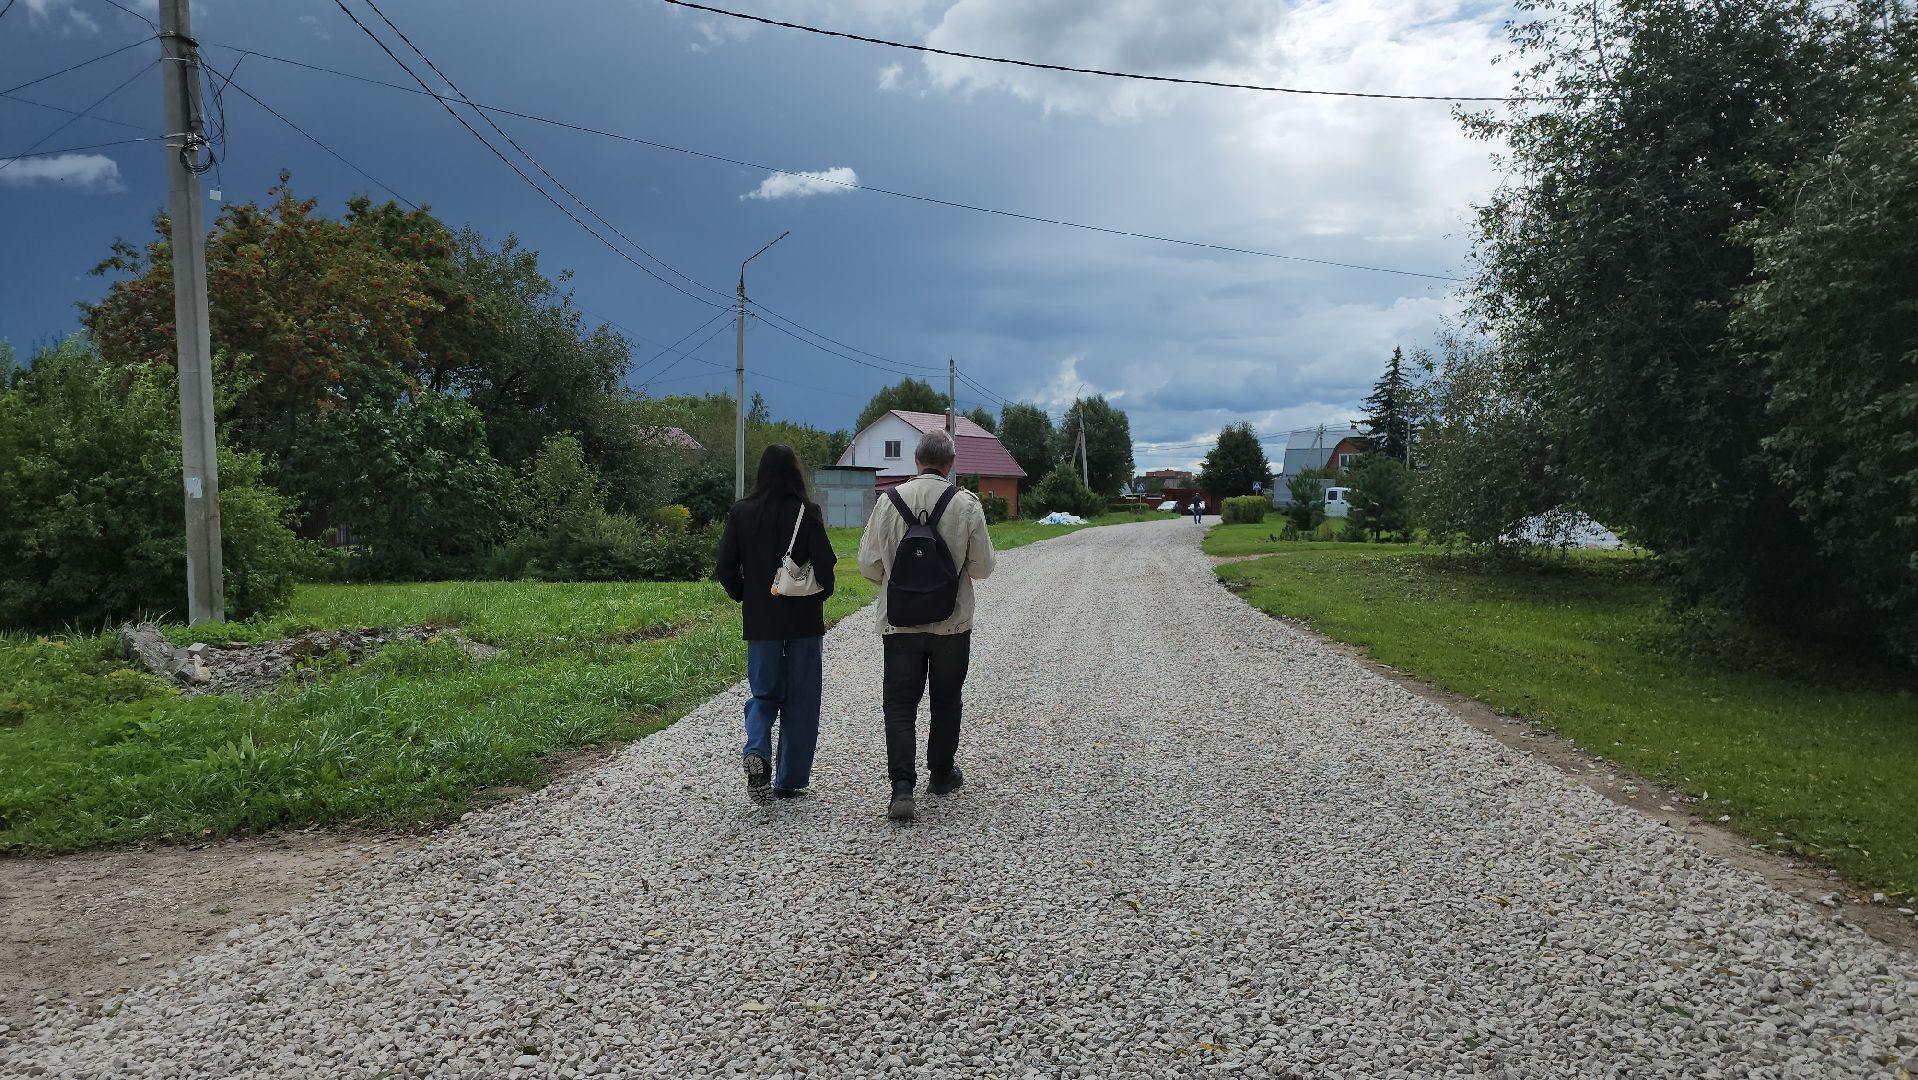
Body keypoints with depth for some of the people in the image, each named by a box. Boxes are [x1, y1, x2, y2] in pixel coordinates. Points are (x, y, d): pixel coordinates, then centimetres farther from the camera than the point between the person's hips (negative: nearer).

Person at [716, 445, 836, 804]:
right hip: (804, 620, -2)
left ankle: (756, 752, -11)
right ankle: (790, 781, 14)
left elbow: (726, 568, -2)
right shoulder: (808, 512, -10)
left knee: (764, 694, 16)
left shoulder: (740, 513, -2)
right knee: (800, 701, 9)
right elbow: (824, 563, -13)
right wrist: (822, 594, 7)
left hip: (759, 620, 2)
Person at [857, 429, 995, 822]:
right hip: (952, 623, 0)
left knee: (900, 704, 4)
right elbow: (982, 567, -3)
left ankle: (902, 786, -9)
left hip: (900, 623, 0)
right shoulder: (967, 504, -8)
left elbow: (868, 565, -1)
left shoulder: (890, 500, -5)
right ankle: (942, 774, 31)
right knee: (946, 700, 17)